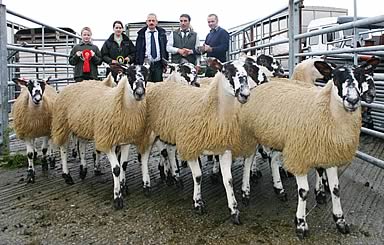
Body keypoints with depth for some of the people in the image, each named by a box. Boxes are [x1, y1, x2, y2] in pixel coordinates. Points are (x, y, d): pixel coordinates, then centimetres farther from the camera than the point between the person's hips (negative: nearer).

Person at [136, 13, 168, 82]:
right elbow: (138, 50, 6)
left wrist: (166, 63, 5)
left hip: (159, 64, 1)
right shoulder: (141, 34, 6)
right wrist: (138, 64, 0)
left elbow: (166, 48, 11)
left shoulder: (162, 33, 10)